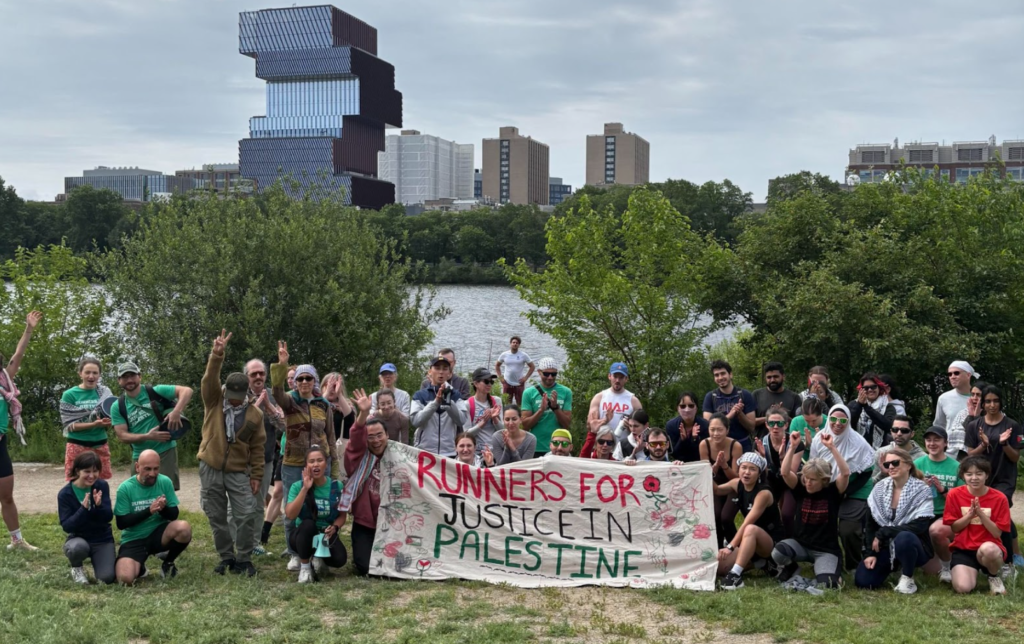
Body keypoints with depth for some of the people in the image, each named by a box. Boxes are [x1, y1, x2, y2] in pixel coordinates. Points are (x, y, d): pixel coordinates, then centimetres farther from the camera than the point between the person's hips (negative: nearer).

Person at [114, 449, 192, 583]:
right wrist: (148, 511, -24)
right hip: (134, 539, -2)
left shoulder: (165, 482, -5)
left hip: (158, 533, 2)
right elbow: (121, 523, -14)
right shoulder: (125, 488, -11)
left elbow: (174, 515, -2)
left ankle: (168, 562, 0)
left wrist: (163, 509, -26)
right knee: (125, 578, -27)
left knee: (184, 528, -30)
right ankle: (139, 567, 13)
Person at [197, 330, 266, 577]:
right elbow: (210, 379, -19)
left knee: (245, 516, -6)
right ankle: (226, 557, 20)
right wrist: (216, 356, -35)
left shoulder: (255, 414, -1)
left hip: (239, 472, -1)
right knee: (217, 517, 7)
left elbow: (257, 448, 3)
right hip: (211, 469, 1)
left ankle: (244, 559, 6)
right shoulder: (214, 401, 0)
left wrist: (256, 476, 0)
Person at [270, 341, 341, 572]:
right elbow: (277, 391, -24)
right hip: (293, 465, -1)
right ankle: (294, 555, 16)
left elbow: (331, 438, 10)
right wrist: (281, 364, -39)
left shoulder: (324, 406, 6)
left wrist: (335, 468, 7)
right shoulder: (290, 402, -1)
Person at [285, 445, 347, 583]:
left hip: (326, 535, 1)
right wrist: (305, 489, -27)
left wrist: (334, 527, -21)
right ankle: (304, 566, -14)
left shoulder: (336, 486, -6)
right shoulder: (297, 486, -10)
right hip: (302, 536, -1)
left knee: (340, 559, -29)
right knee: (308, 524, -36)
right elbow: (290, 515, -23)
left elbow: (342, 515, 1)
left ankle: (319, 560, 8)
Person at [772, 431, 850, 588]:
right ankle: (790, 568, 8)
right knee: (777, 553, -31)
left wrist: (831, 447, -32)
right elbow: (785, 473, -19)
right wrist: (793, 447, -28)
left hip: (826, 549, -2)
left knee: (825, 583, -26)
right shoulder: (800, 489, -3)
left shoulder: (833, 492, -8)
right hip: (800, 543, 2)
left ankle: (833, 570, 14)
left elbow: (846, 473, -26)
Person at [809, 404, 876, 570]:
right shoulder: (819, 439, -8)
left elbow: (866, 473, -11)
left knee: (848, 531, -17)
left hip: (855, 493, -4)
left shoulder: (858, 443, -17)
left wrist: (845, 491, -16)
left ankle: (854, 566, 9)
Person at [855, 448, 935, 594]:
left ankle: (908, 579, -12)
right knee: (862, 581, -14)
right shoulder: (879, 488, 0)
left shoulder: (922, 490, -13)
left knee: (904, 538, -40)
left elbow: (920, 526, -23)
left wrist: (883, 532, -23)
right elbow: (870, 523, 2)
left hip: (912, 545, -5)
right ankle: (894, 566, 17)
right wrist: (870, 553, -10)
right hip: (886, 546, 5)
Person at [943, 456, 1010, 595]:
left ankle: (994, 577, -4)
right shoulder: (955, 494, -3)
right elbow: (952, 528, -1)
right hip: (963, 549, 1)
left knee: (987, 549, -40)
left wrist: (981, 513, -21)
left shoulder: (999, 498, -5)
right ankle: (973, 571, 14)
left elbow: (997, 533, -8)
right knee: (962, 587, -25)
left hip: (990, 547, -1)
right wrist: (969, 515, -18)